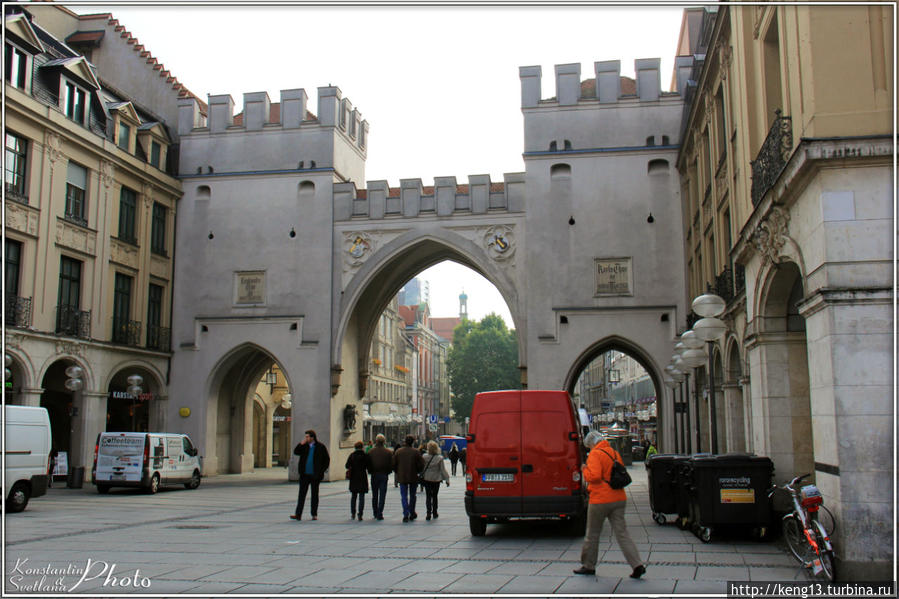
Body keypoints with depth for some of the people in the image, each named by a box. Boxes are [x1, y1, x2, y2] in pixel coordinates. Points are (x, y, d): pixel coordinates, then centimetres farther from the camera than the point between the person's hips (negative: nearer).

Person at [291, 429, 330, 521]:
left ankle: (314, 514, 16)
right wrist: (301, 444, -9)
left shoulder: (321, 447, -2)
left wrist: (321, 471, -5)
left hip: (315, 475, -2)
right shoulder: (304, 446, 7)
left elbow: (327, 460, 2)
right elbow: (296, 452, 2)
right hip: (305, 475, 2)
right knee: (301, 494, -2)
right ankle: (298, 514, -4)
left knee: (314, 495, 8)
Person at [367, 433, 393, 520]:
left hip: (374, 475, 2)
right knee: (382, 495, 0)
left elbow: (368, 463, -1)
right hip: (384, 475, -1)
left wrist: (370, 472, 12)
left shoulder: (371, 451, -3)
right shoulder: (388, 452, -5)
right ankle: (379, 514, -6)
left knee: (374, 495, 14)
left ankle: (375, 513, 22)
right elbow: (392, 464, -4)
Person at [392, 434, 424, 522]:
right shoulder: (416, 452, -8)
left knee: (404, 496, 4)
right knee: (412, 496, 14)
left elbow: (393, 465, 2)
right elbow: (421, 465, -8)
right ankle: (412, 514, 21)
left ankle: (406, 515, -7)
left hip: (402, 478, 1)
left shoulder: (398, 452, -2)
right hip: (413, 478, -1)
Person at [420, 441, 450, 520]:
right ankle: (434, 513, 20)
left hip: (427, 479, -1)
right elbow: (443, 470, -7)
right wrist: (447, 479, -2)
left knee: (428, 496, 2)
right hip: (436, 479, 1)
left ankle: (429, 513, -12)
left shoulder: (425, 458, -8)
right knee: (434, 496, 15)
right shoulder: (440, 458, -8)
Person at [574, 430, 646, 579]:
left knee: (592, 534, 9)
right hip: (619, 499, 6)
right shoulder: (615, 453, 13)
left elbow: (594, 476, -22)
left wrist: (585, 470, -4)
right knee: (622, 532, 3)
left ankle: (588, 566, 20)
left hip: (600, 500, -6)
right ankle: (637, 565, -9)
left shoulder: (595, 454, -10)